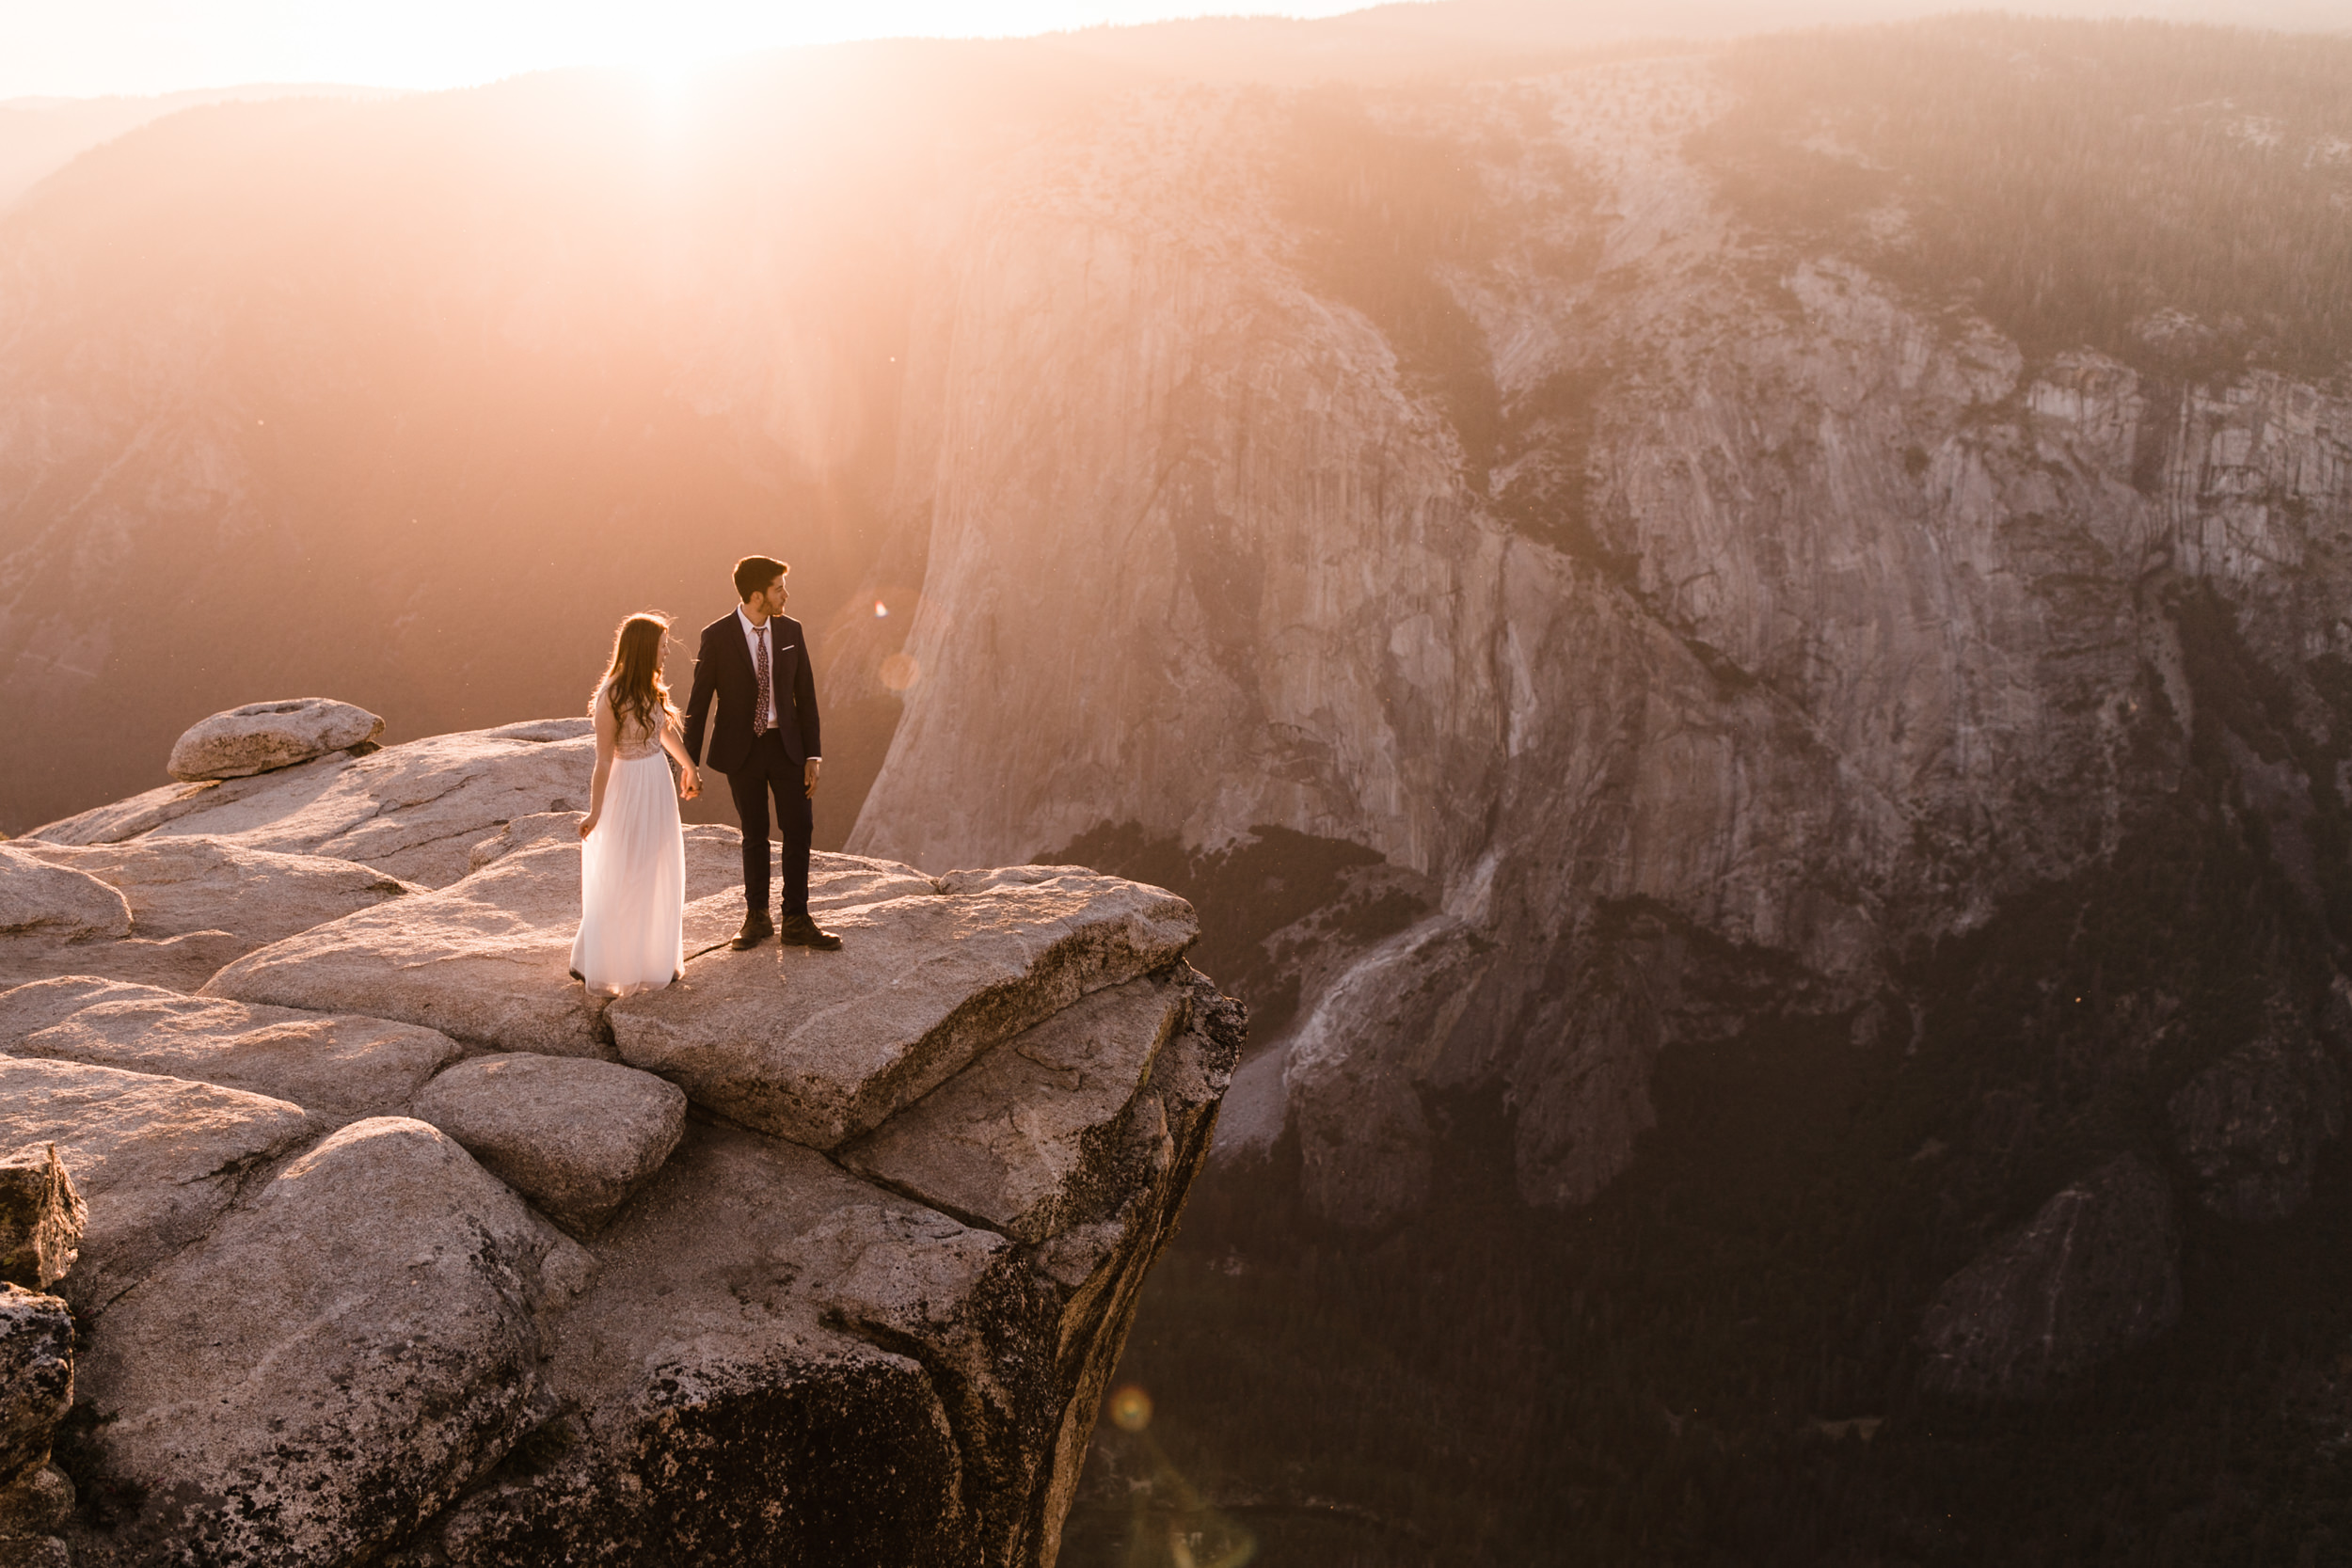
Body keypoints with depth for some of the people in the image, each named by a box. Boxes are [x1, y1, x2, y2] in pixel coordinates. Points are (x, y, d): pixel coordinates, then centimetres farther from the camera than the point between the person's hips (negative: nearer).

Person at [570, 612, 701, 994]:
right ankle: (589, 963, 15)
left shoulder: (651, 686, 0)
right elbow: (604, 759, -19)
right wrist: (595, 813, -15)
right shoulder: (612, 697, -22)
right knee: (620, 880, 1)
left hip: (659, 783, 8)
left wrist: (690, 767, 28)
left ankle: (654, 959, 30)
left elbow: (667, 729, 17)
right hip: (628, 788, -8)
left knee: (659, 876, 16)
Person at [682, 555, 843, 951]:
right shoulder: (717, 636, -8)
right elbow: (699, 700, -3)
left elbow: (805, 695, 4)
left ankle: (796, 922, 8)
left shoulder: (791, 631, 1)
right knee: (754, 835, 7)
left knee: (798, 829, -2)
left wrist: (812, 755, 0)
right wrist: (690, 763, -4)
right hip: (742, 748, -2)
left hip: (786, 745, 2)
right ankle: (757, 918, 23)